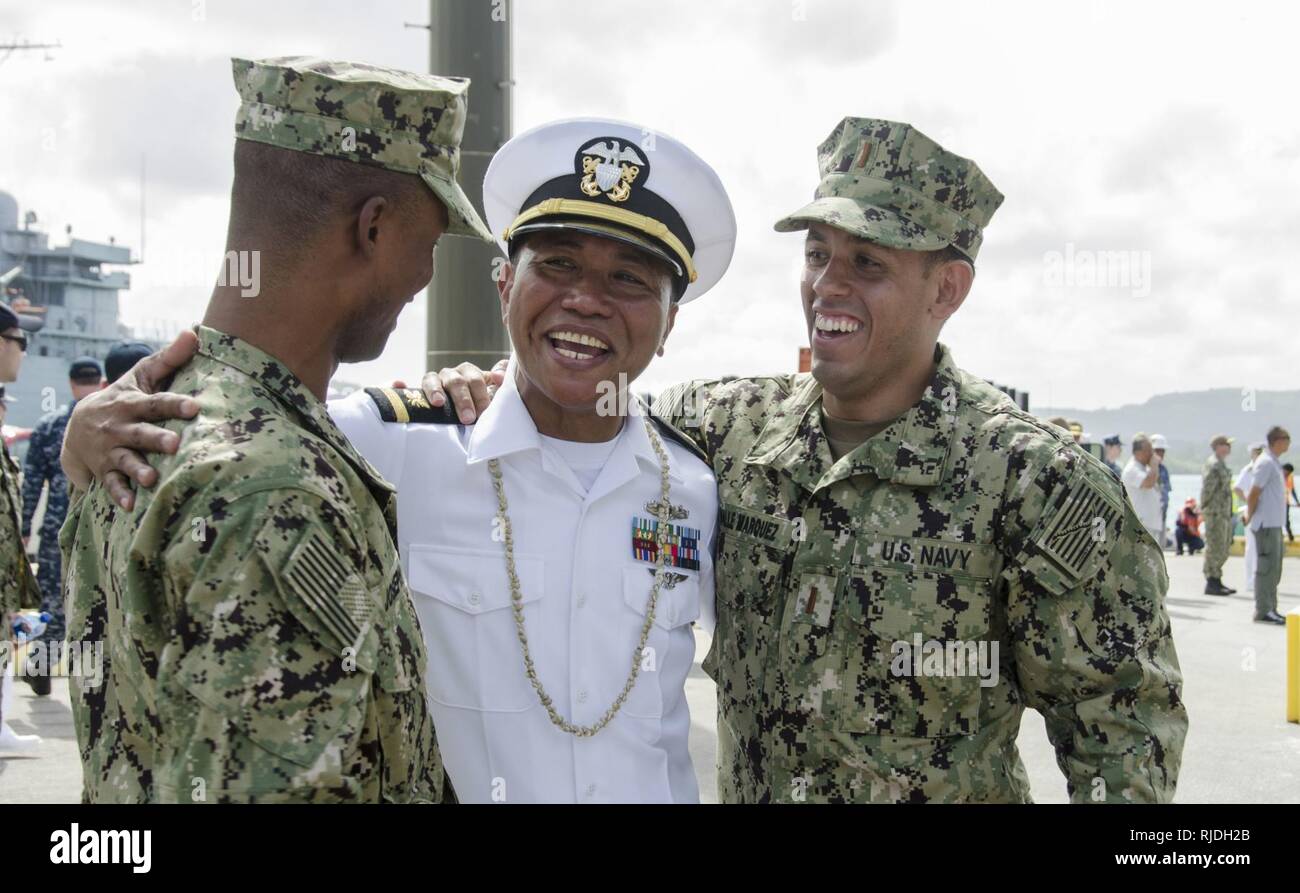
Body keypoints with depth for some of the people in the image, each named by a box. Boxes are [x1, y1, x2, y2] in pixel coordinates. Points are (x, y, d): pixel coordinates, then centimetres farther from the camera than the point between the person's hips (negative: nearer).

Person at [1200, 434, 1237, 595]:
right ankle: (1211, 583, -3)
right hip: (1215, 513, -10)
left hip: (1225, 514, 10)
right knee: (1215, 548, -7)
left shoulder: (1222, 464, 18)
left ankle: (1216, 581, 21)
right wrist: (1204, 508, -15)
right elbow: (1207, 488, -20)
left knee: (1224, 548, 14)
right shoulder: (1213, 465, -15)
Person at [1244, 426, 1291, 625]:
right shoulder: (1266, 463, -15)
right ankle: (1263, 611, -4)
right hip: (1266, 525, -10)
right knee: (1267, 567, -7)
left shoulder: (1273, 463, 16)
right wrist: (1251, 516, -9)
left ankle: (1270, 609, 20)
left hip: (1274, 524, 10)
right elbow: (1254, 494, -17)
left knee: (1274, 569, 14)